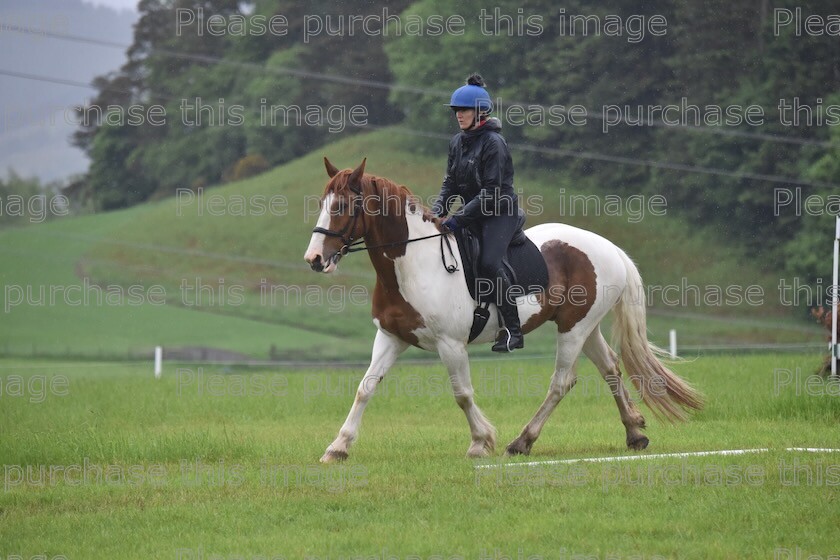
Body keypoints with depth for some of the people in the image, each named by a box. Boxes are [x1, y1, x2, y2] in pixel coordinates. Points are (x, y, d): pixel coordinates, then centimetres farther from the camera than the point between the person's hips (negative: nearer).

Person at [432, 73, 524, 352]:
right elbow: (450, 183, 10)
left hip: (500, 212, -9)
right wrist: (437, 212, -8)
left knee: (489, 262, -29)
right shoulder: (457, 142, 9)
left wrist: (458, 218, -24)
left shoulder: (493, 143, -15)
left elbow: (490, 193, -20)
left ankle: (513, 330, -26)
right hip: (473, 213, 9)